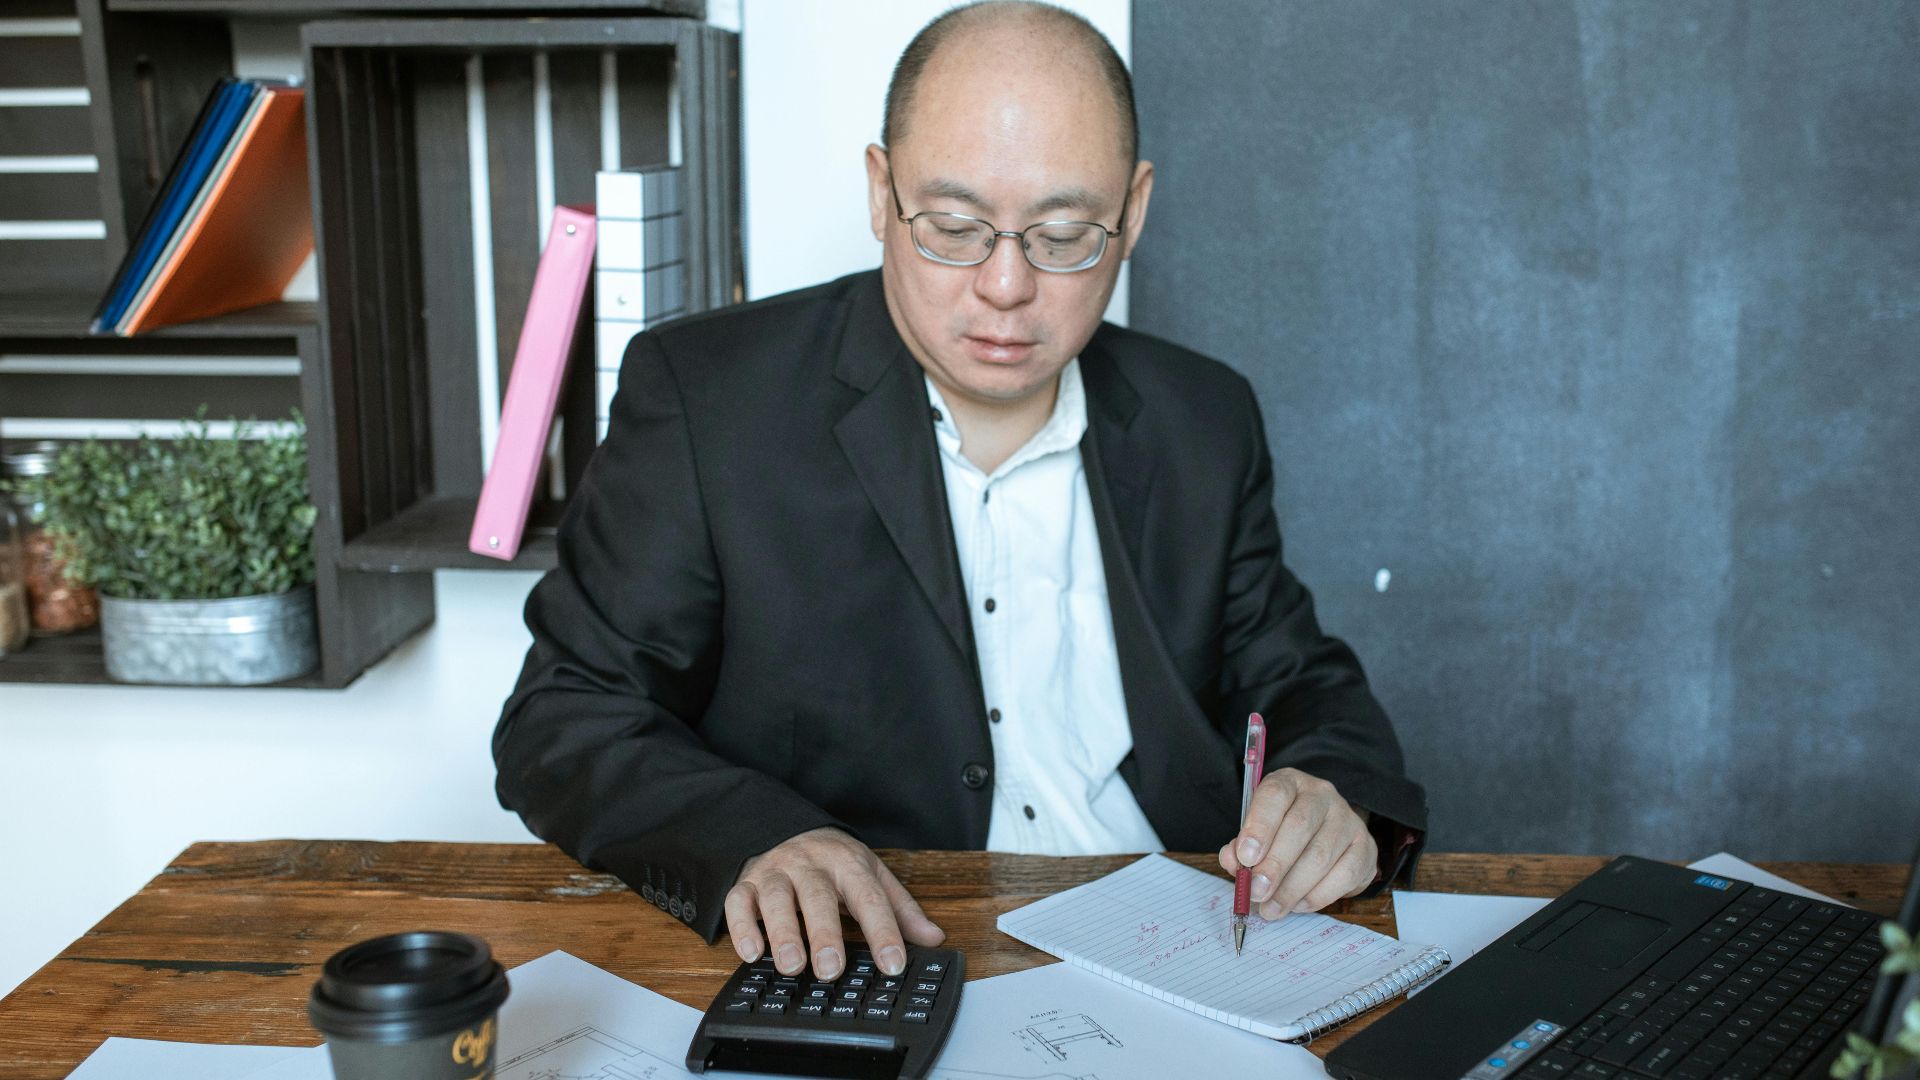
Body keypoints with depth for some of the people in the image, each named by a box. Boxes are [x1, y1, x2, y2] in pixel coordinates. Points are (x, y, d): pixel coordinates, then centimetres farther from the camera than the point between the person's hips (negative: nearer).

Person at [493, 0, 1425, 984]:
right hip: (850, 979, -5)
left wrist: (1339, 796, -9)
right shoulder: (704, 398, -7)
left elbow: (1296, 681, 15)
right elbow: (564, 719, -6)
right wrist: (752, 842, -25)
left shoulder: (1204, 424, 5)